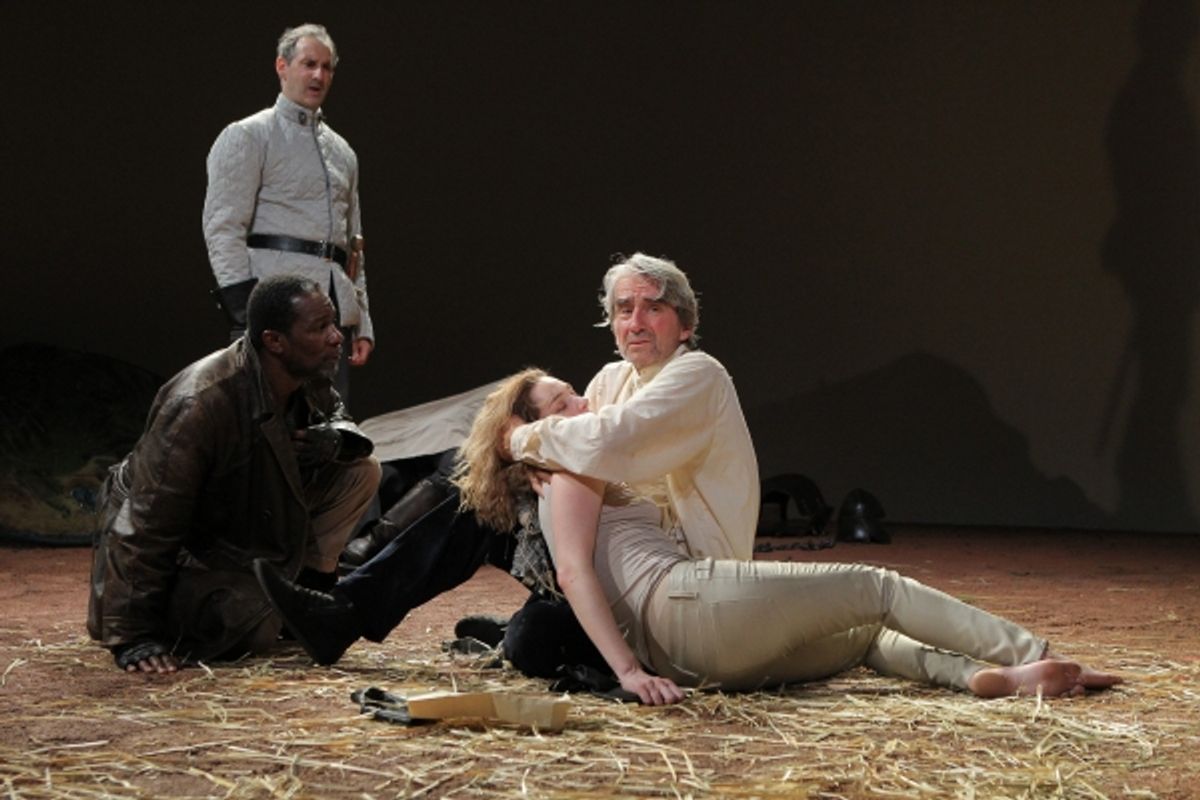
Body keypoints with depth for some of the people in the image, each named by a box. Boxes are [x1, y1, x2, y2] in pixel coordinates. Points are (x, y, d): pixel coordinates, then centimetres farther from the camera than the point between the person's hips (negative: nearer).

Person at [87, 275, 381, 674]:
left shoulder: (310, 379, -12)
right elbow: (147, 525, -34)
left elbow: (335, 415, 12)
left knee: (360, 470, -7)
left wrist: (336, 439, -18)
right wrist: (132, 637, -34)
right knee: (254, 634, -25)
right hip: (188, 548, -7)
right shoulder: (199, 405, -36)